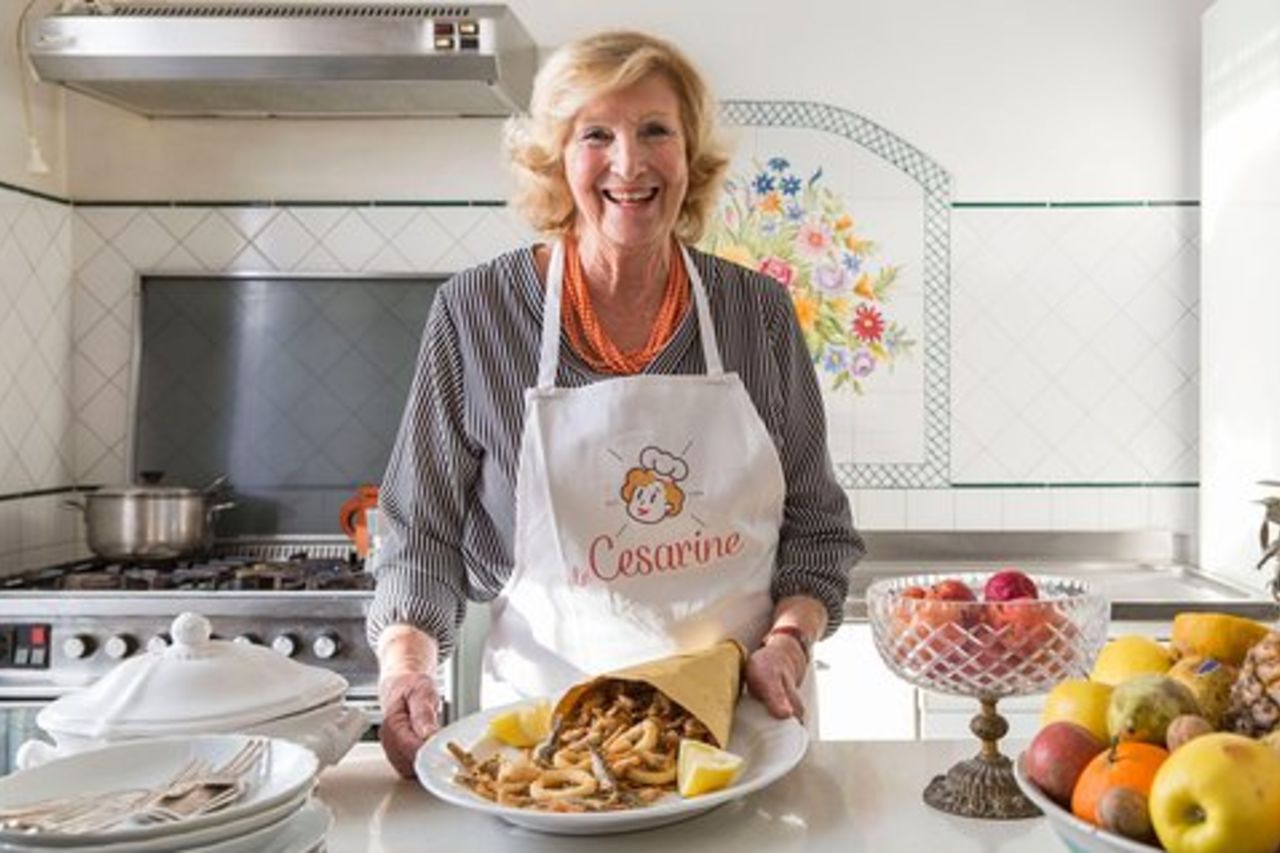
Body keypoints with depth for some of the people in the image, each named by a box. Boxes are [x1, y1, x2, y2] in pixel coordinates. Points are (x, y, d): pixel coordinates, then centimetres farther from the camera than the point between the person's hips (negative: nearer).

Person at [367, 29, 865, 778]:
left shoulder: (760, 312, 0)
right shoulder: (476, 312, -5)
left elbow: (817, 525, 6)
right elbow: (424, 533, 0)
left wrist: (787, 642, -10)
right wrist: (406, 663, -16)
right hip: (550, 718, -1)